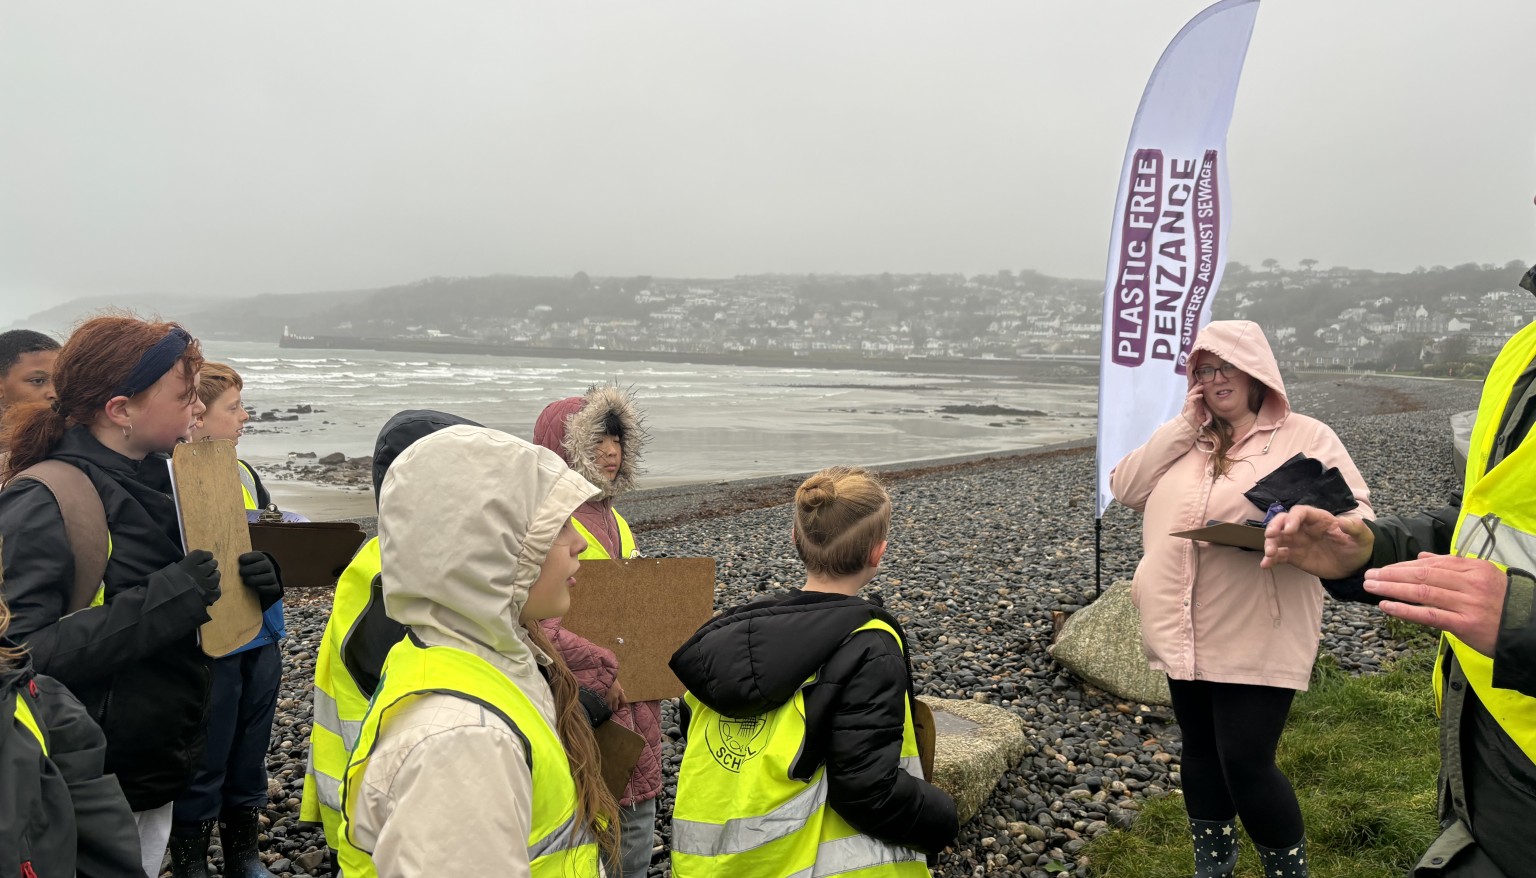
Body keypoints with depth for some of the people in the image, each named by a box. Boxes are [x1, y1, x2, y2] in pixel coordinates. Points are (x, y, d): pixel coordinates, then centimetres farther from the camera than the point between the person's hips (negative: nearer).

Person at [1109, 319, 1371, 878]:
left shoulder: (1306, 437, -3)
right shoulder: (1182, 440, 12)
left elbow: (1357, 514, -7)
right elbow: (1124, 488, 2)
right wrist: (1185, 425, -5)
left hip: (1258, 637, -5)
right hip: (1183, 631, 5)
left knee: (1246, 763, -5)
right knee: (1200, 751, 18)